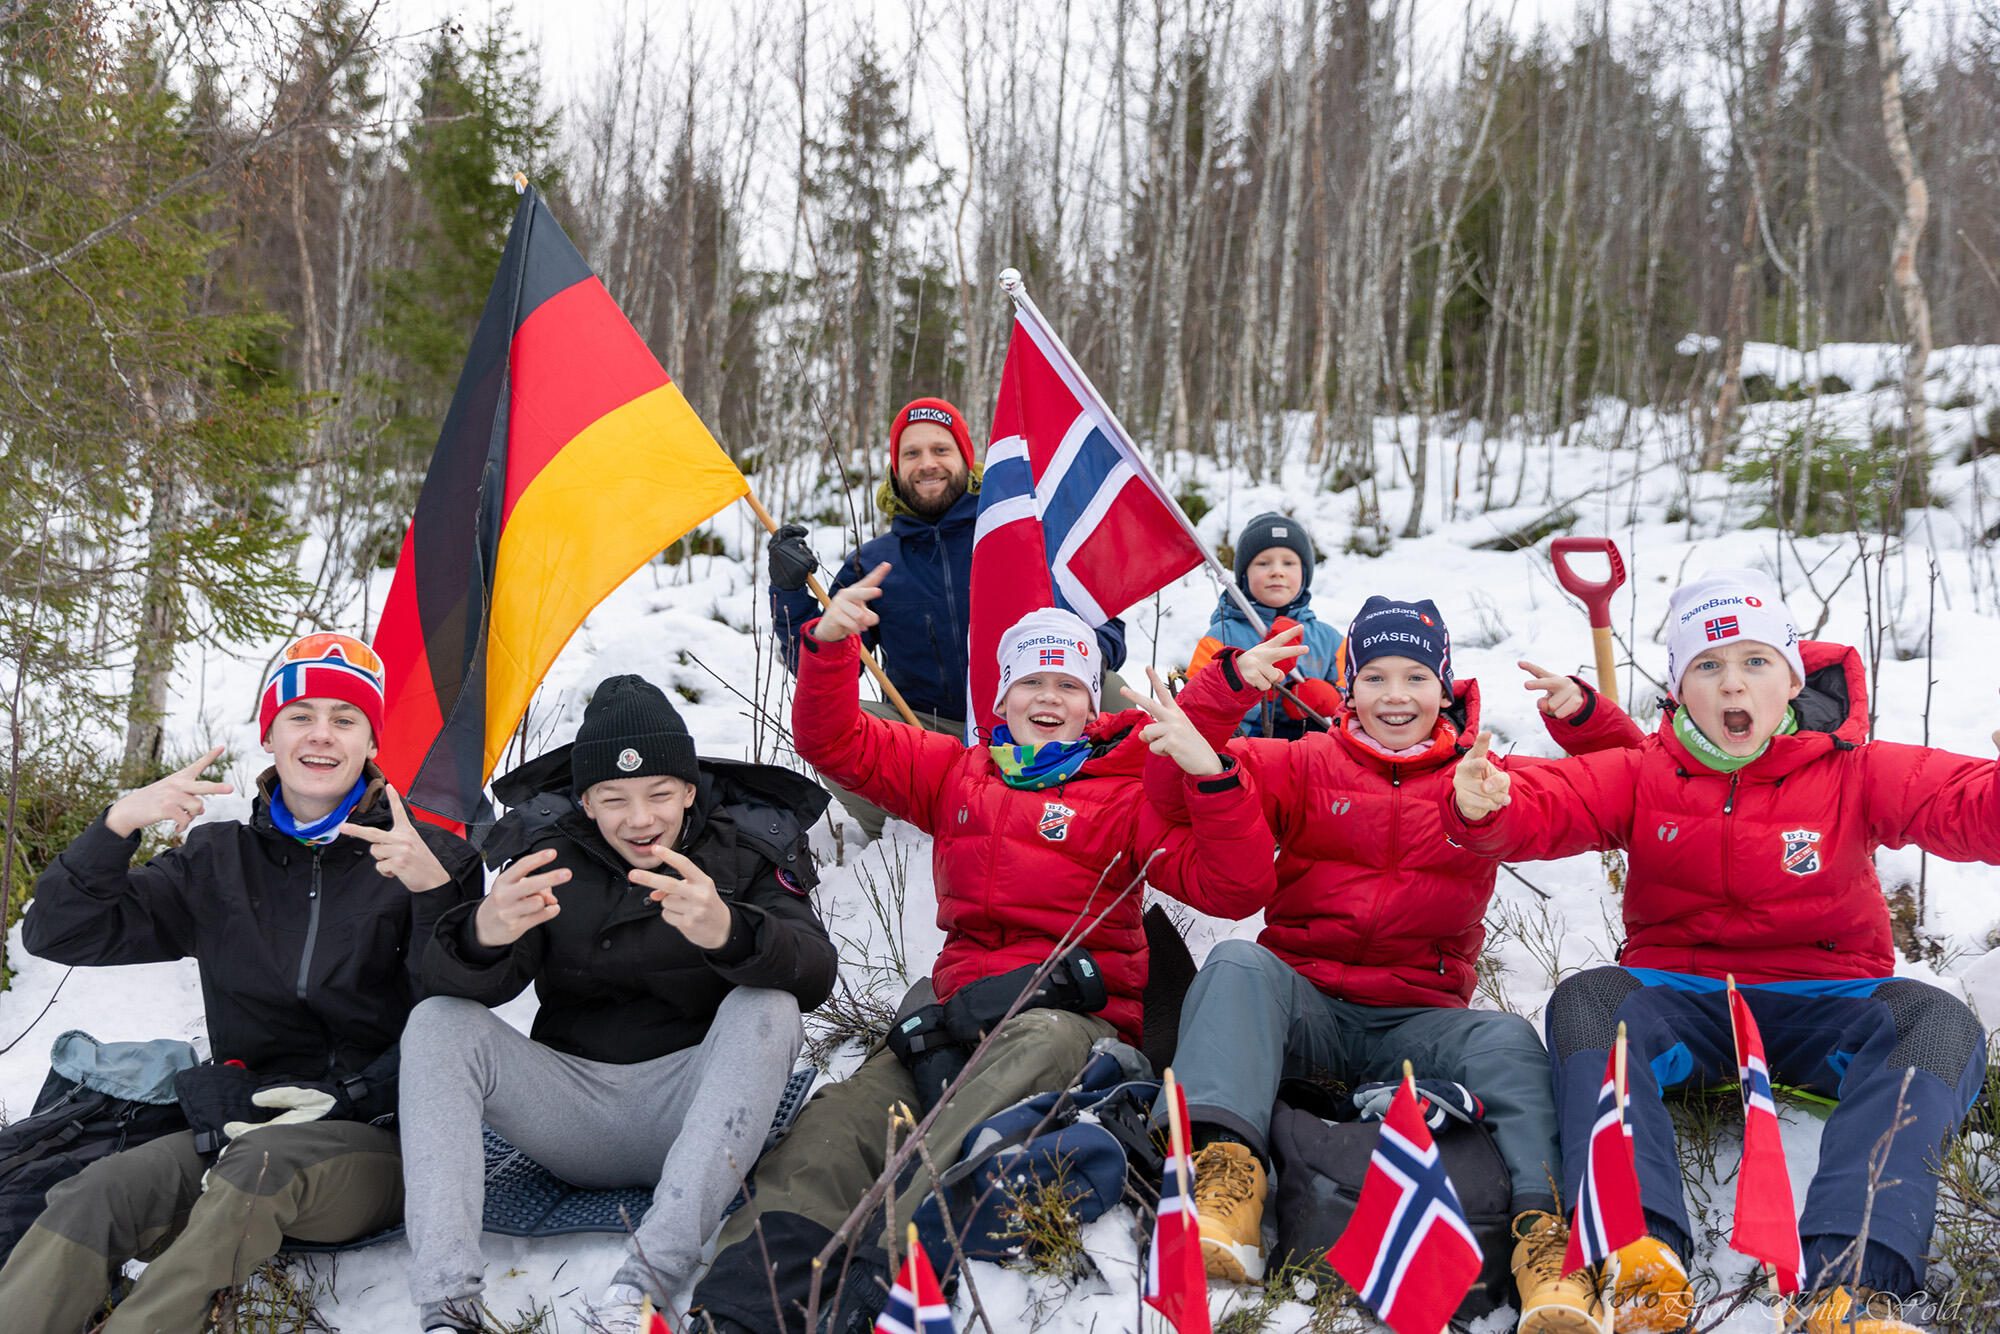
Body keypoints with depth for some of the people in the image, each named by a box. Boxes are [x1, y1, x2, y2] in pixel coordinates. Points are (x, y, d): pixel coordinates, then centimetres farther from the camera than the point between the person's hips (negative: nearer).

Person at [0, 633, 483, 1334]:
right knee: (96, 1192, -24)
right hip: (248, 1120, 3)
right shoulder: (220, 858, 12)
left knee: (262, 1165, -35)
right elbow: (59, 934, 10)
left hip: (380, 1138, -3)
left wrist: (433, 891, -26)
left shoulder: (427, 857, 1)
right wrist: (117, 824, -7)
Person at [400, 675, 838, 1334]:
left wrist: (727, 932, -44)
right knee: (438, 1021, -16)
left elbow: (815, 976, -21)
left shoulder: (750, 848, -3)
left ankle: (649, 1276, -35)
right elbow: (447, 980, -12)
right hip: (572, 1102, 2)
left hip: (693, 1109, -2)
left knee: (767, 1008, -28)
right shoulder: (549, 854, 1)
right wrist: (484, 935, -38)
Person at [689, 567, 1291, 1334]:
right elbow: (837, 744, 20)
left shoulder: (1125, 797, 10)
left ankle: (879, 1263, -51)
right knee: (837, 1127, -24)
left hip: (1070, 1015, -3)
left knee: (1038, 1045, -41)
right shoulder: (954, 773, 21)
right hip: (959, 1009, 4)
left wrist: (1211, 774, -18)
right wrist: (829, 645, 2)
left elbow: (1233, 887, -2)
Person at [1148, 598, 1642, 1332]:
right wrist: (1230, 685, -16)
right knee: (1238, 964, -31)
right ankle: (1225, 1169, -47)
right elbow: (1176, 786, -2)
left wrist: (1584, 717, -9)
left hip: (1420, 1019, 1)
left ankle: (1545, 1227, -35)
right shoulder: (1306, 766, 12)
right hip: (1304, 1008, -1)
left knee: (1508, 1039, -28)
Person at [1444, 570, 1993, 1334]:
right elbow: (1541, 807, -10)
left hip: (1822, 1002, 0)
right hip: (1681, 997, 0)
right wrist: (1482, 807, -36)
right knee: (1584, 1003, -29)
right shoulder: (1642, 775, 4)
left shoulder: (1853, 772, 2)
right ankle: (1640, 1246, -46)